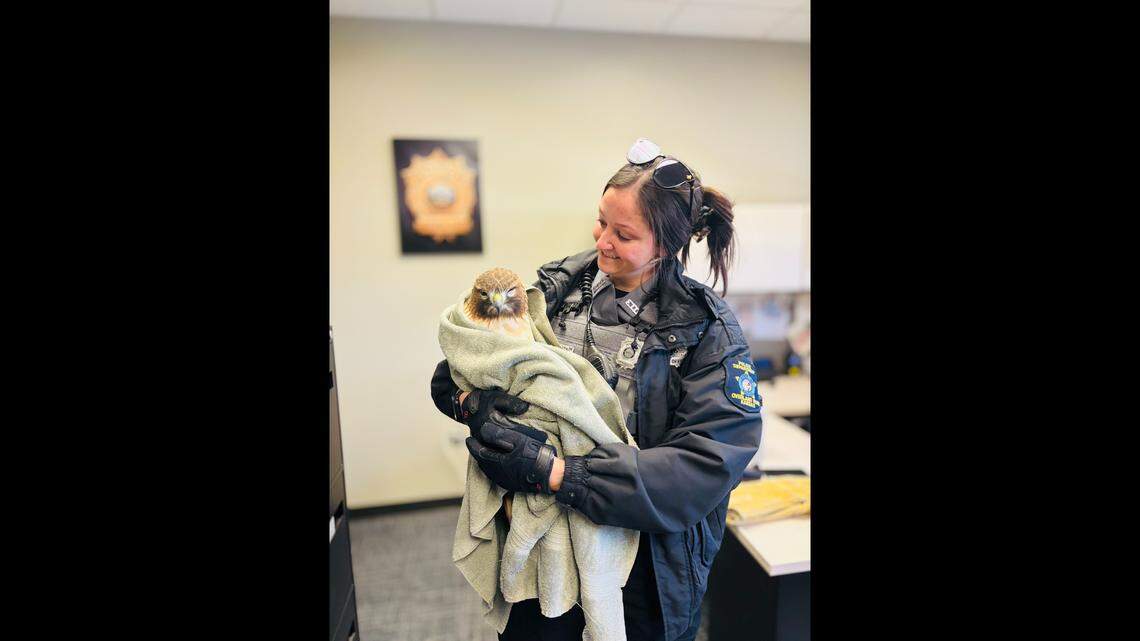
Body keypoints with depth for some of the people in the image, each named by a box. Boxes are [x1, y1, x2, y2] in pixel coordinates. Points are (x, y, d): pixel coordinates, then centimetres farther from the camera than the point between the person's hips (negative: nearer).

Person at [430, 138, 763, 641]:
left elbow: (710, 462, -23)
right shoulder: (558, 287, -5)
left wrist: (553, 473, -28)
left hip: (648, 557, -1)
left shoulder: (707, 329, -13)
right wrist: (471, 401, -26)